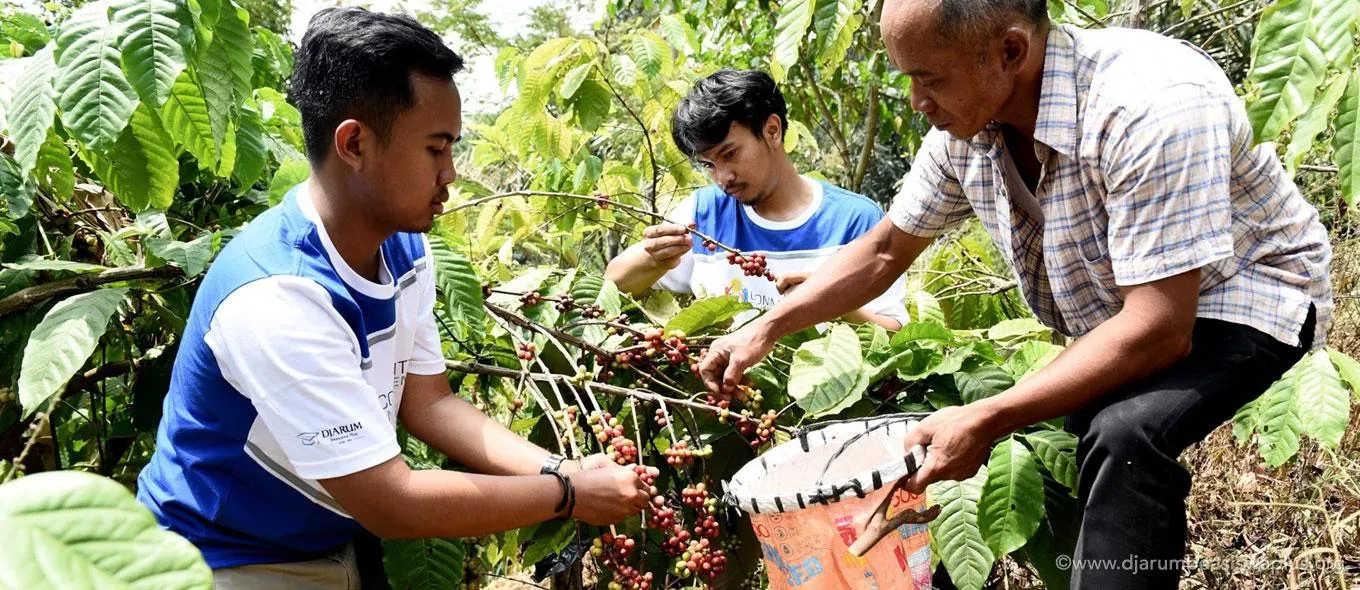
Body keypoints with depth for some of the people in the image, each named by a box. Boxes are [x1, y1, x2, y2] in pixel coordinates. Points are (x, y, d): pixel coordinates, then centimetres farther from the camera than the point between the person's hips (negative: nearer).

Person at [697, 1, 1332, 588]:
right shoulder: (963, 125, -11)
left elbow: (1160, 330, -34)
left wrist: (988, 420, -36)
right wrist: (764, 330, -4)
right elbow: (885, 249, 3)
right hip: (1114, 320, 7)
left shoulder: (1151, 107, -34)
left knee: (1124, 434, -33)